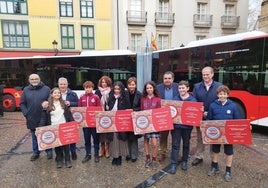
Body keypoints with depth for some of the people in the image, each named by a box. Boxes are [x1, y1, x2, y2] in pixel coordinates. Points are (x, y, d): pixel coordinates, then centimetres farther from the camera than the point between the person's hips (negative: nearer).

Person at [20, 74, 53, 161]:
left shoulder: (46, 89, -2)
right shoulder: (26, 90, 5)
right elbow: (22, 103, 7)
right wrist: (26, 113, -4)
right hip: (32, 119, 3)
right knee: (34, 137, 16)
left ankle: (49, 151, 26)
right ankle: (36, 152, 32)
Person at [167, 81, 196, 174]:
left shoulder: (193, 100, -4)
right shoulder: (175, 98, 0)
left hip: (187, 126, 0)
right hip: (176, 125, 0)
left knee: (186, 144, 17)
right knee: (175, 145, 4)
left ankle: (184, 161, 35)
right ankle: (173, 164, 12)